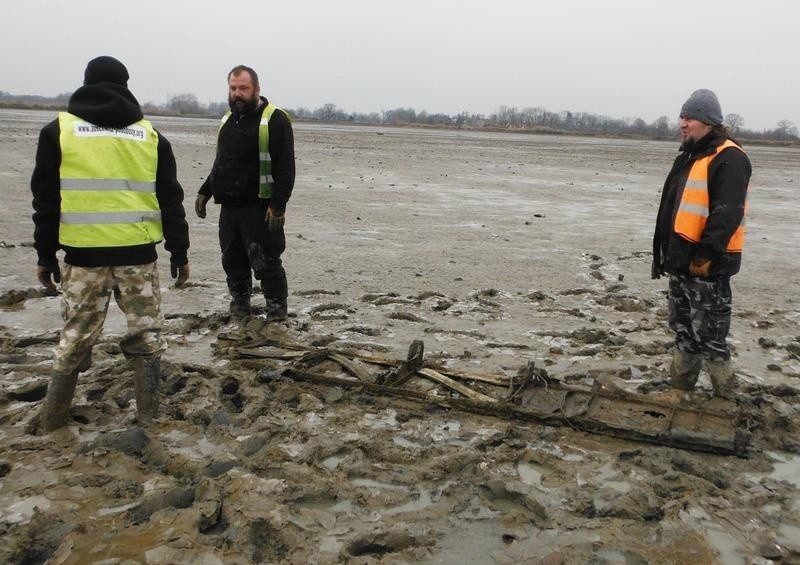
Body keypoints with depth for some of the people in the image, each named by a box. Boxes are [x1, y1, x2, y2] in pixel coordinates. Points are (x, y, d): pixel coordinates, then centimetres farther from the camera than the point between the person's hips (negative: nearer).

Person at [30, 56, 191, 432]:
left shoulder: (59, 130, 4)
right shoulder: (150, 136, 7)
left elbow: (46, 200, 4)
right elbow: (170, 200, 8)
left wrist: (46, 255, 10)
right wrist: (179, 252, 13)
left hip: (84, 254, 0)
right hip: (138, 253, 0)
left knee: (76, 336, 11)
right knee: (145, 334, 10)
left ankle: (51, 419, 21)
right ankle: (148, 417, 13)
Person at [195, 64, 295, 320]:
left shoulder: (274, 120, -9)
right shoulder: (227, 120, 16)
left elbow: (285, 167, -15)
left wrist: (278, 206, -21)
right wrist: (205, 192, 20)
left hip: (260, 208, -7)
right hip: (228, 206, 7)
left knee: (265, 261, -5)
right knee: (232, 260, 12)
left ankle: (277, 309, 8)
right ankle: (240, 302, 28)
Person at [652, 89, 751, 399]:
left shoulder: (728, 158, -13)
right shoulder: (688, 157, 17)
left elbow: (727, 213, -23)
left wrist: (705, 253, -27)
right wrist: (662, 252, 21)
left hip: (708, 264, -9)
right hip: (682, 260, 9)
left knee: (708, 333, -3)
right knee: (683, 328, 16)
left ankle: (725, 398, 9)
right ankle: (679, 388, 28)